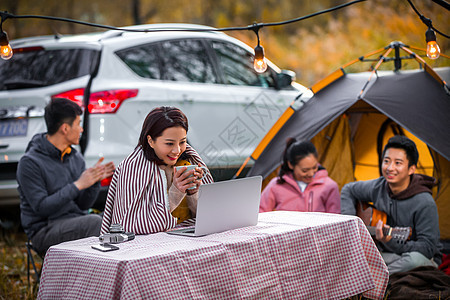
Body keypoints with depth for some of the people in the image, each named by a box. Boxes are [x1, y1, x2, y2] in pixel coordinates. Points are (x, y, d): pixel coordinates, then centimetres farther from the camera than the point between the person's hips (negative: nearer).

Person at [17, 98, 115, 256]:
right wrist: (78, 185, -20)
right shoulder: (30, 162, -9)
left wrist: (95, 181, -9)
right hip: (45, 230, -6)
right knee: (95, 222, -31)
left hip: (78, 222, 6)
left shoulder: (76, 157, 11)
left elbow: (84, 204, 10)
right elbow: (41, 207, -17)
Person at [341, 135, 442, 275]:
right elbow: (348, 190, 19)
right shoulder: (377, 187, -2)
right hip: (384, 255, 4)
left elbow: (428, 248, -22)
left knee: (415, 259, -42)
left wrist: (391, 243, -34)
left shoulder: (425, 204, -21)